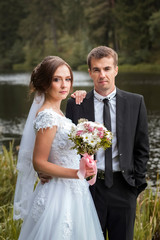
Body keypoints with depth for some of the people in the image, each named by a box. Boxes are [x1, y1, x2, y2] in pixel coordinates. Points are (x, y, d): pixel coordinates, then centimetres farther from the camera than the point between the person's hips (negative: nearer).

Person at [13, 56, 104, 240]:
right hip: (59, 195, -9)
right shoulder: (47, 117, -20)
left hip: (73, 193, 9)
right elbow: (39, 163, -20)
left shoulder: (56, 112, 8)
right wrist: (76, 173, -27)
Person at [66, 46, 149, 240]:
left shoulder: (135, 102, 3)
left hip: (123, 187, 1)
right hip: (89, 185, 0)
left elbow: (142, 148, 7)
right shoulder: (75, 104, 1)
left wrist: (137, 182, 2)